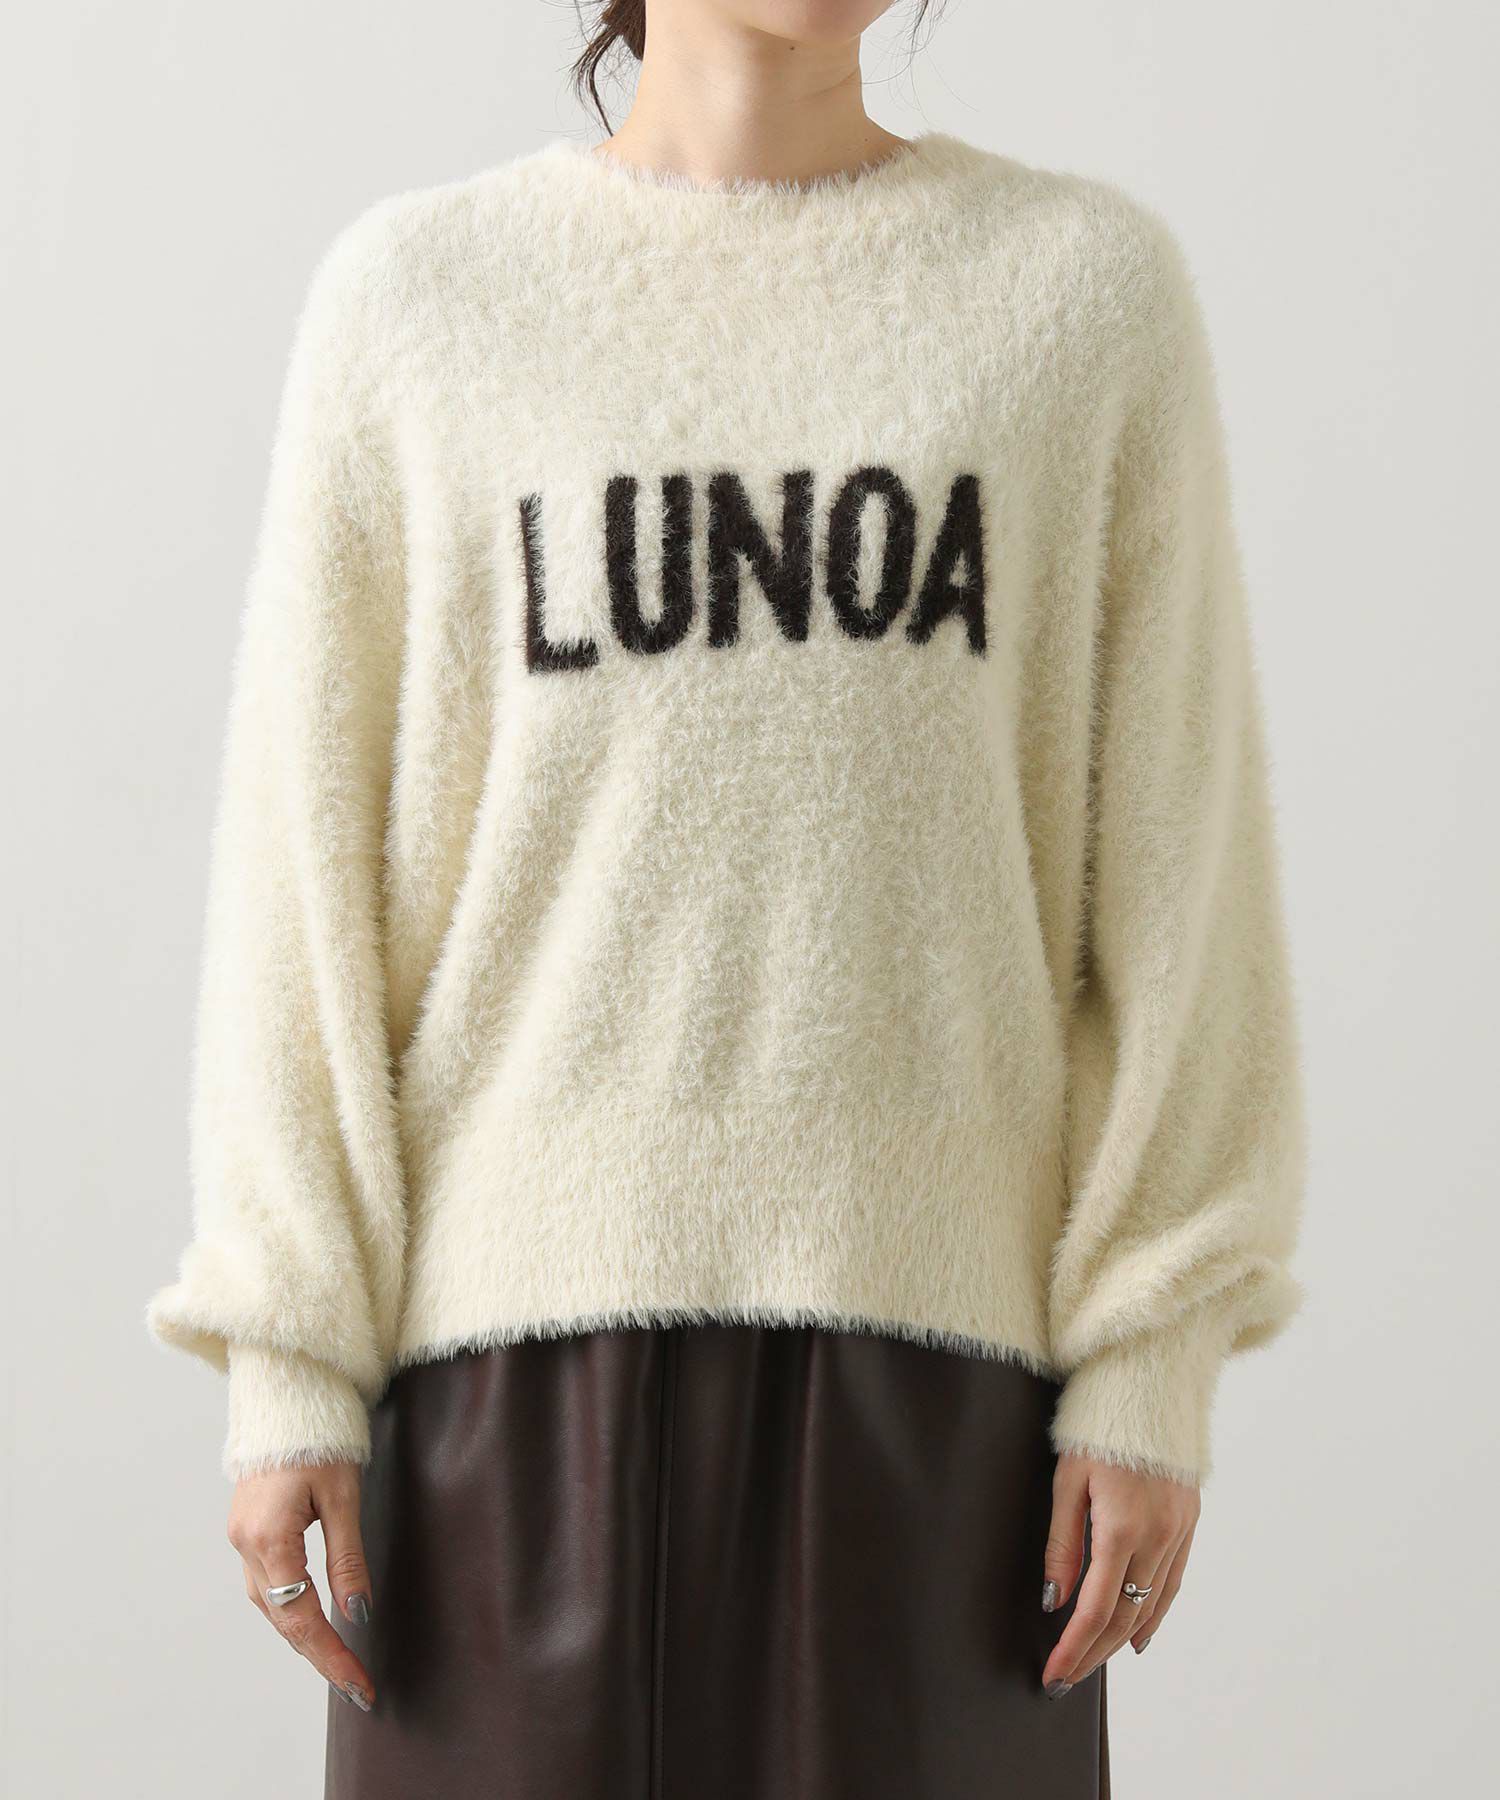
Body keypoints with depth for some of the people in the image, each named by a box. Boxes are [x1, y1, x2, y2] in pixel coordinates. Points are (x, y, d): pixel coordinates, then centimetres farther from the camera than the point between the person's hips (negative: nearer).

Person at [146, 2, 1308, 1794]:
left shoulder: (1089, 284, 5)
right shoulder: (413, 291, 5)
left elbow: (1179, 860, 4)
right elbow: (303, 857, 4)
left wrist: (1154, 1362, -1)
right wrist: (285, 1363, -1)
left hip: (931, 1339, 0)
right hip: (517, 1325, 0)